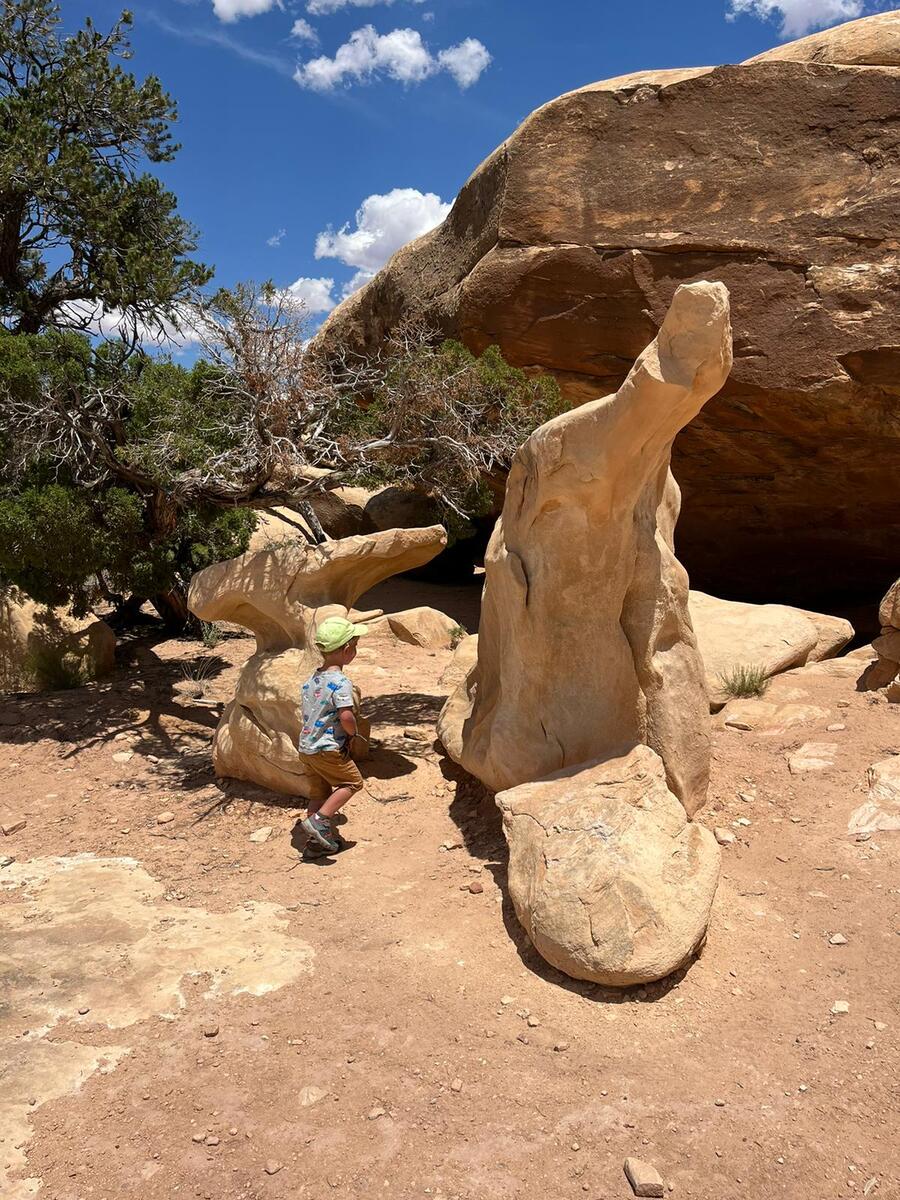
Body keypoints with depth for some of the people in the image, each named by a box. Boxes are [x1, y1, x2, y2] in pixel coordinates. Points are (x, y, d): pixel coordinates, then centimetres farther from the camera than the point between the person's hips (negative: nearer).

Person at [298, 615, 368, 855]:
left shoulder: (312, 678, 7)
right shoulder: (340, 682, -20)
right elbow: (346, 717, -28)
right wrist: (353, 732, -6)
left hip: (305, 746, 8)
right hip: (327, 748, -8)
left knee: (322, 790, 20)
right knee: (352, 782, 8)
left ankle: (319, 838, 23)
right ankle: (318, 819, -4)